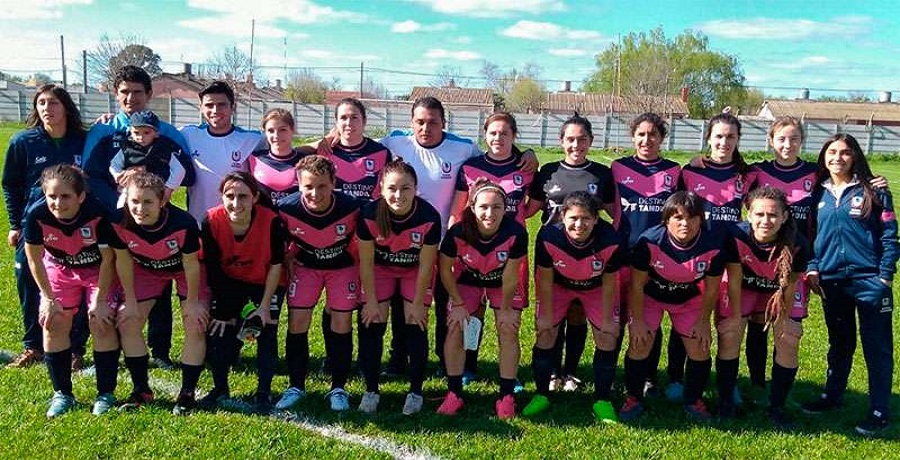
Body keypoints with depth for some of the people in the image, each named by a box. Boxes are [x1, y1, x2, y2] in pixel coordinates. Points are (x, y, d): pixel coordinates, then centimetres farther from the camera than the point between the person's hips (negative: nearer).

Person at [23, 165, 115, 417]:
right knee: (53, 323, -4)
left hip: (99, 269, -3)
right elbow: (34, 258, -10)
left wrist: (100, 300, -17)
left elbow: (108, 259, -21)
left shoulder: (98, 213, -33)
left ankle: (105, 394, 2)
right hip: (60, 268, 3)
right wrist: (48, 298, -7)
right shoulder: (37, 214, -26)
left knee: (102, 322, -13)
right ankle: (62, 394, 12)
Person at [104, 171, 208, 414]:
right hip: (145, 269, 3)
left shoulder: (183, 223, -38)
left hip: (185, 270, -3)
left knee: (196, 325, -10)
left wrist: (192, 301, -13)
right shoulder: (119, 221, -30)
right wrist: (130, 300, -7)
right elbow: (123, 261, -14)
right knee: (127, 322, -4)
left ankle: (187, 392, 4)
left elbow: (191, 264, -23)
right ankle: (141, 390, 12)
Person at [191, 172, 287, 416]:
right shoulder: (211, 221, -26)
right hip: (229, 282, 2)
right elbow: (211, 267, -14)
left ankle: (263, 394, 7)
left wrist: (265, 305, -16)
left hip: (266, 283, -2)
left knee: (266, 332, -7)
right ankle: (220, 390, 17)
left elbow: (276, 265, -18)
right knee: (219, 330, -2)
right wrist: (222, 309, -10)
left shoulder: (272, 221, -32)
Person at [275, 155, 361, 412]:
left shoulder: (351, 207, -28)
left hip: (343, 266, -1)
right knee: (297, 322, -5)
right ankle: (296, 387, 12)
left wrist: (361, 270, -5)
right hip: (305, 265, 1)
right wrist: (289, 264, -5)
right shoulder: (287, 208, -25)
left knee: (342, 323, -3)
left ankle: (338, 389, 13)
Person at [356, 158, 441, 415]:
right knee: (372, 326, -5)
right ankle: (371, 391, 11)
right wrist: (371, 300, -11)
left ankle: (415, 391, 11)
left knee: (416, 326, -5)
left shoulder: (429, 217, -30)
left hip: (415, 271, 0)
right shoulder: (370, 214, -29)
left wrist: (417, 302, -12)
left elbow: (425, 266, -18)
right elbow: (366, 263, -16)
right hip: (380, 269, 1)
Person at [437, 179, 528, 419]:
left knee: (508, 331, -9)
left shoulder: (516, 233, -34)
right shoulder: (458, 232, -33)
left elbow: (510, 276, -22)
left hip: (503, 284, 0)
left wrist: (505, 309, -12)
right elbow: (445, 269, -15)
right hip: (467, 280, 1)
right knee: (455, 329, -10)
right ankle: (454, 394, 4)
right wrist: (458, 304, -10)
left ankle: (507, 396, 4)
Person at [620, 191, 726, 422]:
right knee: (639, 343, -11)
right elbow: (637, 285, -18)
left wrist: (703, 321, -4)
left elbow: (711, 289, -10)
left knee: (700, 348, -3)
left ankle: (694, 401, 22)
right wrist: (638, 321, -13)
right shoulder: (650, 241, -32)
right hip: (650, 296, -2)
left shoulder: (713, 244, -27)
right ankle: (634, 399, 11)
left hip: (690, 299, 2)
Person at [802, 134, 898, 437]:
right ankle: (832, 397, 30)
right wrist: (812, 268, 2)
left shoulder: (873, 192, -3)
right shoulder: (819, 194, 8)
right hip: (831, 280, 4)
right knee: (839, 343, 17)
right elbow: (811, 234, 12)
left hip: (869, 279, -4)